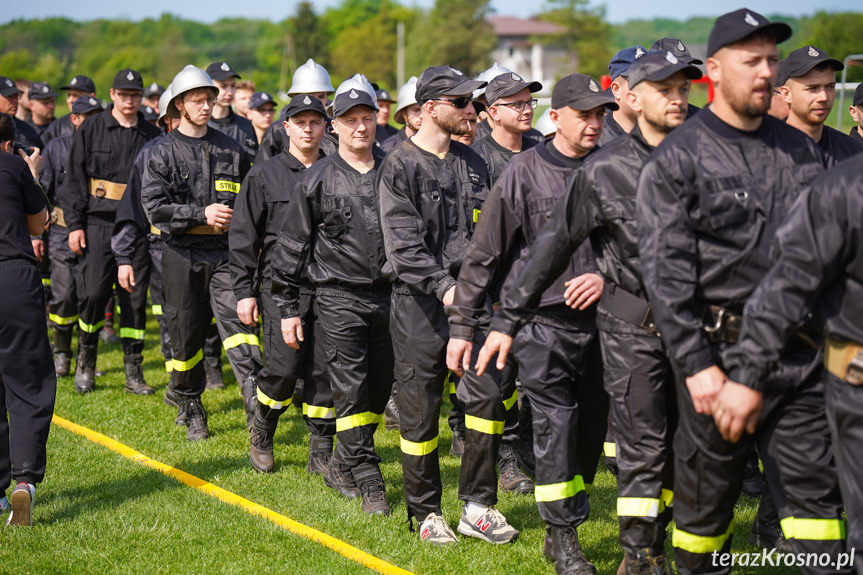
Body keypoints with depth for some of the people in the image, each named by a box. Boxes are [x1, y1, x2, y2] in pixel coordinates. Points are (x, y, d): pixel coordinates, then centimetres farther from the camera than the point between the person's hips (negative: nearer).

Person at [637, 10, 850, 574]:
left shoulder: (802, 150, 12)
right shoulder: (678, 158, -4)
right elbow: (665, 270, -9)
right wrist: (697, 365, -15)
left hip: (802, 356, 4)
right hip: (722, 353, -4)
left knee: (818, 489, 3)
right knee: (706, 491, 7)